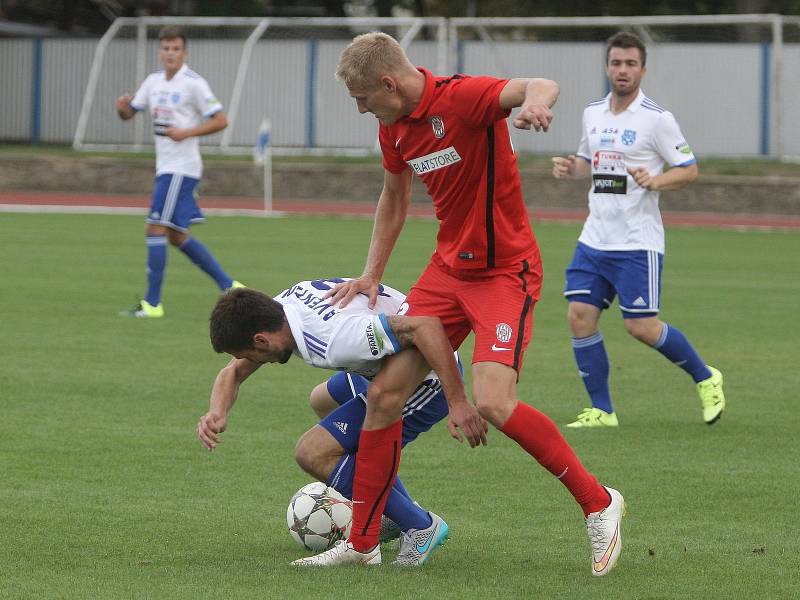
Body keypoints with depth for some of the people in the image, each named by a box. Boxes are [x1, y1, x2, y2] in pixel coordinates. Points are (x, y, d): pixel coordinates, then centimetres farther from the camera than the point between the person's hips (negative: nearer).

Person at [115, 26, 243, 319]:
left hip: (181, 167, -9)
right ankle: (229, 286, 19)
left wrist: (186, 132, -21)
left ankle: (152, 303, -8)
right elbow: (129, 113, 17)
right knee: (177, 236, 13)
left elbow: (220, 121, -11)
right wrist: (122, 107, -7)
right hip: (166, 166, 9)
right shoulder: (154, 81, 12)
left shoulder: (194, 83, -10)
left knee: (155, 229, -11)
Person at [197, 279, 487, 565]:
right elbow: (233, 372, 9)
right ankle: (396, 513, 30)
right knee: (323, 402, 30)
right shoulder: (282, 305, -4)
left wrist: (458, 402, -38)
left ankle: (419, 526, -2)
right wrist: (218, 413, -13)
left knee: (313, 453, -12)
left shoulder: (333, 339, -33)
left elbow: (425, 325, -38)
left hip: (430, 380, -10)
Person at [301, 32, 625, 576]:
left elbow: (540, 86, -38)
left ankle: (598, 503, -4)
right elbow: (394, 199, 23)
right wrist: (371, 276, 22)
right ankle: (361, 541, 14)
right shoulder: (394, 127, 6)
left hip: (505, 271, -8)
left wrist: (536, 98, -62)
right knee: (384, 393, 2)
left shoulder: (462, 97, -20)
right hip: (449, 267, 8)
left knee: (493, 403, -22)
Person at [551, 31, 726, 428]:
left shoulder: (656, 119, -9)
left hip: (637, 242, -6)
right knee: (580, 316, -4)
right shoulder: (593, 114, 9)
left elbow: (689, 169, -5)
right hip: (594, 239, 6)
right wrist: (570, 168, 3)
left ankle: (705, 378, 17)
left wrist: (656, 181, -23)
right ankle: (601, 410, 6)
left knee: (640, 326, -7)